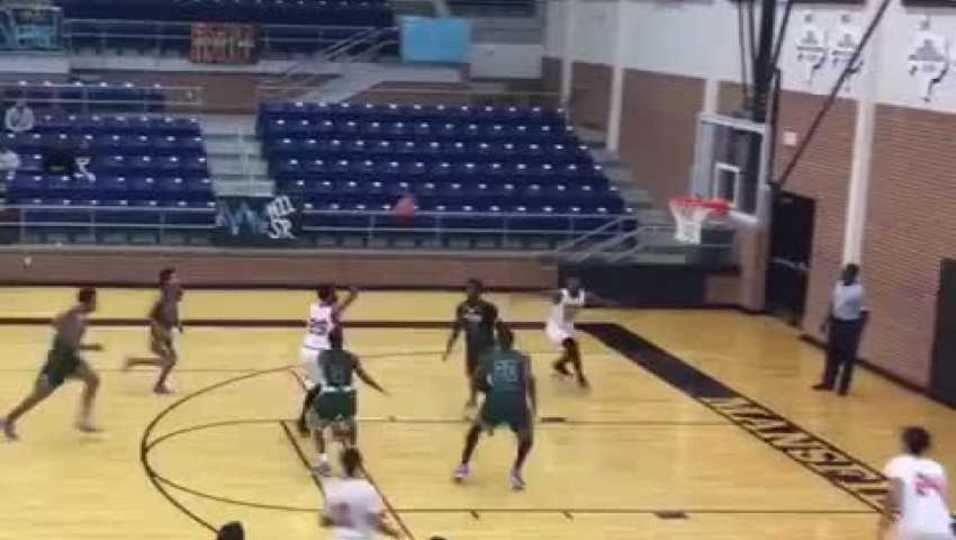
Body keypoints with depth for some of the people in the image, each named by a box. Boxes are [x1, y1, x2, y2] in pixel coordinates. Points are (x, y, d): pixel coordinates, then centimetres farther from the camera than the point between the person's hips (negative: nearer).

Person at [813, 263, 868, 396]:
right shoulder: (838, 285, 5)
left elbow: (864, 312, -16)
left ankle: (844, 386, 12)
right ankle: (828, 382, 27)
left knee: (848, 358, 3)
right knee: (832, 354, 15)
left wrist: (859, 330, -19)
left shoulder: (858, 290, -17)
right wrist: (825, 321, 17)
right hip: (836, 322, 7)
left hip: (850, 325, -7)